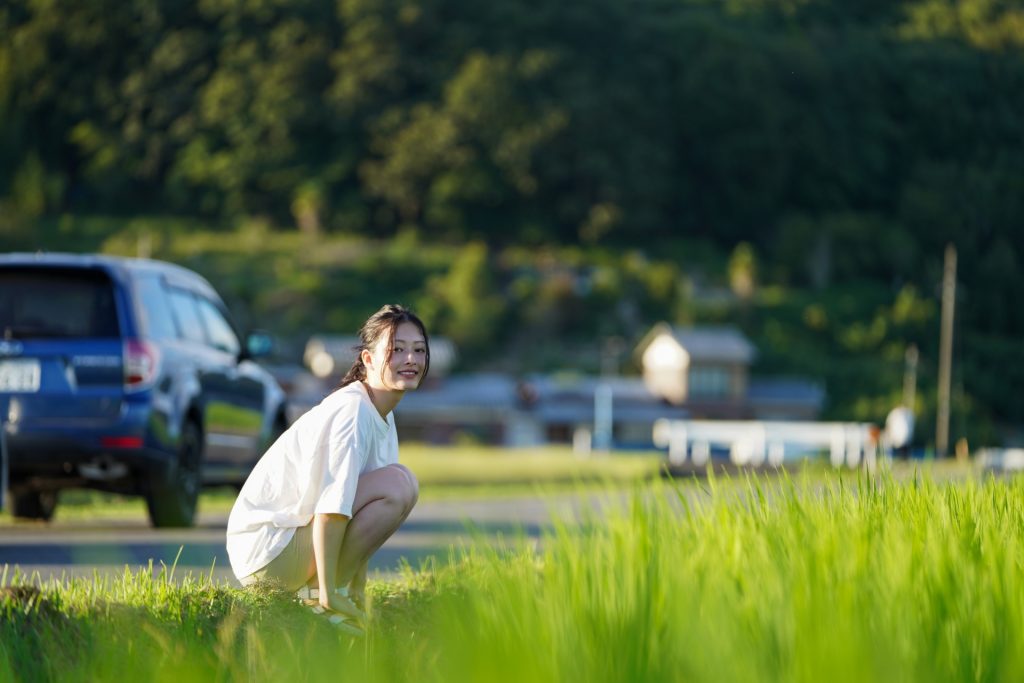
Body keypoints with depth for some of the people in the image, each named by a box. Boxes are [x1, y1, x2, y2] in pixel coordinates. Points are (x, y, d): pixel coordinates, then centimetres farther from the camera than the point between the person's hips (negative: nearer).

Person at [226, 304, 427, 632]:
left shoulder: (383, 419, 12)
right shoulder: (354, 411, -17)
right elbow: (329, 511, -24)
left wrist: (358, 595, 12)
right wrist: (328, 595, -24)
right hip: (268, 547, -10)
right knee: (399, 484, -22)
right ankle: (324, 594, -13)